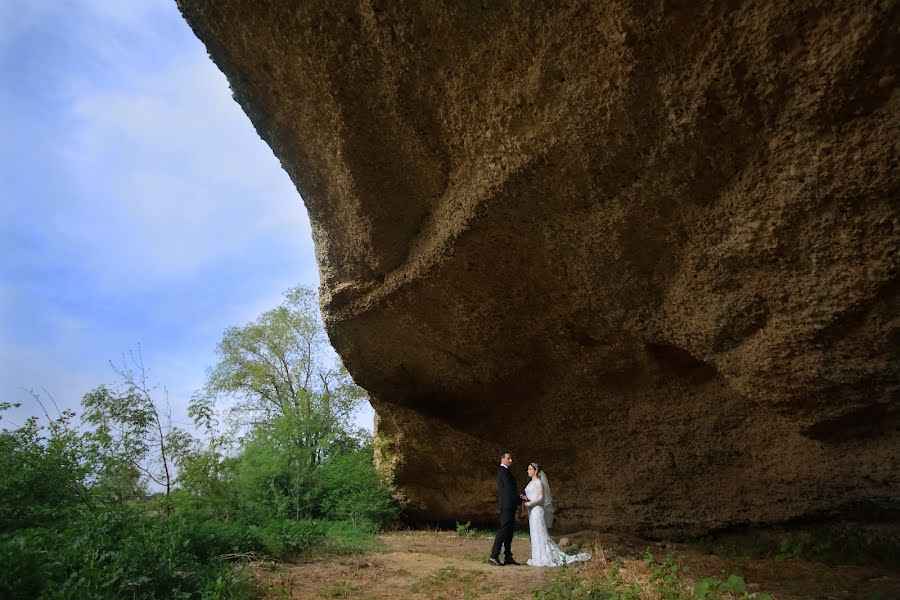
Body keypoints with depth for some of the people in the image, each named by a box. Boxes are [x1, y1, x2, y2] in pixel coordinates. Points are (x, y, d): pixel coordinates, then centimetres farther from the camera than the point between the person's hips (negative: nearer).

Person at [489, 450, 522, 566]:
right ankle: (494, 556, -8)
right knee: (504, 530, -9)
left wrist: (517, 500, 12)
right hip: (507, 505, -10)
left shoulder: (503, 470, 18)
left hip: (508, 505, 10)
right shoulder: (504, 471, -14)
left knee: (509, 531, 11)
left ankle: (508, 557, 15)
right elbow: (509, 489, -18)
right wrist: (519, 501, -12)